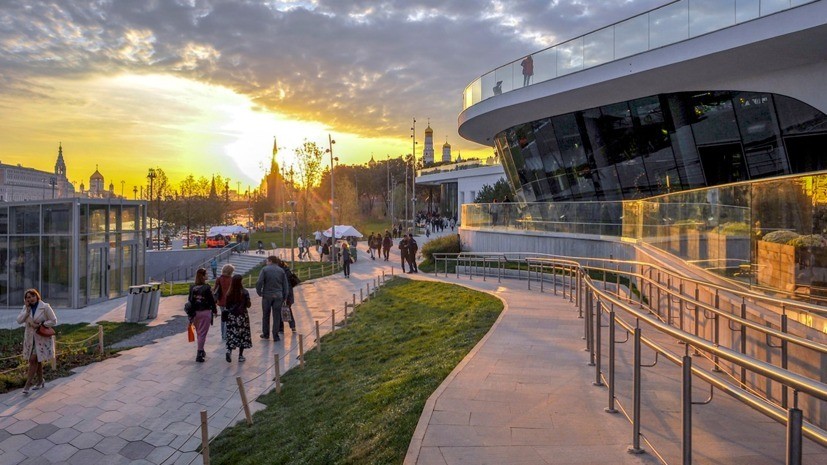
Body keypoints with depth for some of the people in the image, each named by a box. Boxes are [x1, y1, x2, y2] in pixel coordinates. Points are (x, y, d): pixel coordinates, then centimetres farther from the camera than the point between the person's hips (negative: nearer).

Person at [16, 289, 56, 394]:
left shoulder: (45, 307, -11)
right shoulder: (25, 308, 5)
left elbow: (53, 321, -9)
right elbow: (19, 320, -4)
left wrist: (40, 325, -18)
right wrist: (27, 310, -13)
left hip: (42, 337, -5)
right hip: (30, 337, 5)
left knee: (33, 360, -9)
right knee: (37, 360, 14)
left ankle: (27, 385, -2)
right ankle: (40, 381, 28)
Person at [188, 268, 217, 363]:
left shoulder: (192, 288, 2)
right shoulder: (207, 287, -13)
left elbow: (190, 300, 6)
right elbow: (212, 300, -8)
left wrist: (191, 314, 13)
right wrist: (214, 310, 7)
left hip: (195, 312, 5)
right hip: (205, 312, -5)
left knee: (199, 333, 20)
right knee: (202, 333, -1)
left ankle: (201, 351, 33)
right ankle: (199, 354, -4)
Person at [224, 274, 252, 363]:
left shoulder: (229, 293, -2)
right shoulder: (244, 292, -11)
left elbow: (227, 306, 2)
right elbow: (248, 305, -8)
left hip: (231, 316, 2)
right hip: (242, 316, -2)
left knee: (232, 334, 9)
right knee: (242, 335, 9)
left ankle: (229, 350, -15)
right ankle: (240, 356, 14)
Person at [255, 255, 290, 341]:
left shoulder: (265, 269, -3)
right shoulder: (281, 270, 7)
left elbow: (259, 282, -13)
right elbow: (286, 285, 5)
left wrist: (259, 292, 1)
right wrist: (284, 297, 9)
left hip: (267, 295, -2)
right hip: (278, 296, 2)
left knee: (266, 315, 13)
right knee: (276, 316, 5)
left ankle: (266, 334, 22)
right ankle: (275, 336, 5)